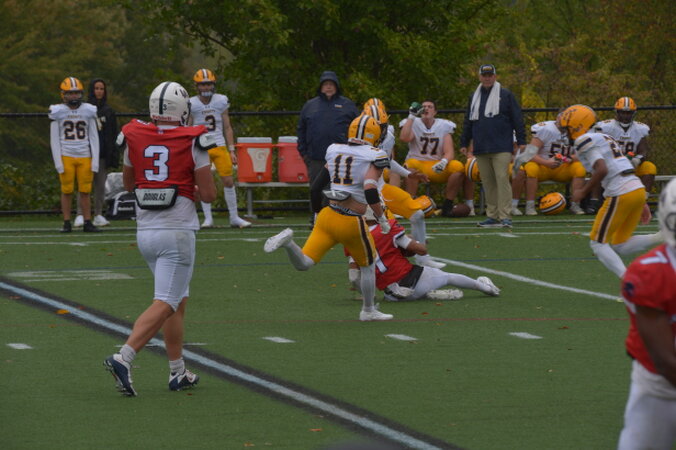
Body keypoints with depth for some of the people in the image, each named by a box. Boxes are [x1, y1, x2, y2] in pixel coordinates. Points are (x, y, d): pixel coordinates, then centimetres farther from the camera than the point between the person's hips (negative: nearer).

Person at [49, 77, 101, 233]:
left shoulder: (88, 111, 5)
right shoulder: (58, 112, 1)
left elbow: (94, 138, 8)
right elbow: (54, 139, 2)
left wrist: (95, 161, 1)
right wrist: (58, 162, -5)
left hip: (85, 157, 1)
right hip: (66, 156, -1)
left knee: (85, 191, 2)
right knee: (67, 191, 1)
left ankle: (87, 222, 8)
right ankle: (67, 223, 7)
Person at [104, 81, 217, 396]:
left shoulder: (135, 139, 4)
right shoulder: (192, 142, -8)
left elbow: (128, 183, 19)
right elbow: (209, 195, -6)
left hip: (145, 231, 6)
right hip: (177, 232, -5)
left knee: (178, 301, 17)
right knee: (164, 305, -6)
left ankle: (178, 372, 18)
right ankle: (123, 358, -23)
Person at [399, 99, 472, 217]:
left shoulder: (444, 126, 5)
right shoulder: (413, 124, 2)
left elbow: (449, 152, -6)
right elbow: (404, 138, -22)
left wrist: (443, 162, -29)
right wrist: (411, 116, -19)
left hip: (437, 168, 2)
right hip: (418, 165, -2)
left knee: (458, 167, -24)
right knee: (412, 164, -36)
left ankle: (447, 206, -15)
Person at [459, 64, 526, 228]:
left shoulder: (506, 96, 2)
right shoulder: (474, 97, 17)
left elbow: (517, 119, 1)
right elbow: (468, 122, 23)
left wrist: (521, 141, -4)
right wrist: (464, 143, 19)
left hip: (501, 148, -5)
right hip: (481, 150, 5)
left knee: (502, 179, -13)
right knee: (488, 182, 6)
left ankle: (505, 216, -14)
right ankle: (492, 216, 11)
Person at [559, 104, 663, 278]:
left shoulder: (585, 141, -4)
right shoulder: (604, 138, 24)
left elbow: (602, 170, -19)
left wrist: (583, 192, -6)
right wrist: (642, 204, 24)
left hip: (620, 195, -9)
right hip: (639, 189, 9)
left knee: (598, 243, 5)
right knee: (620, 247, 16)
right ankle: (662, 237, -4)